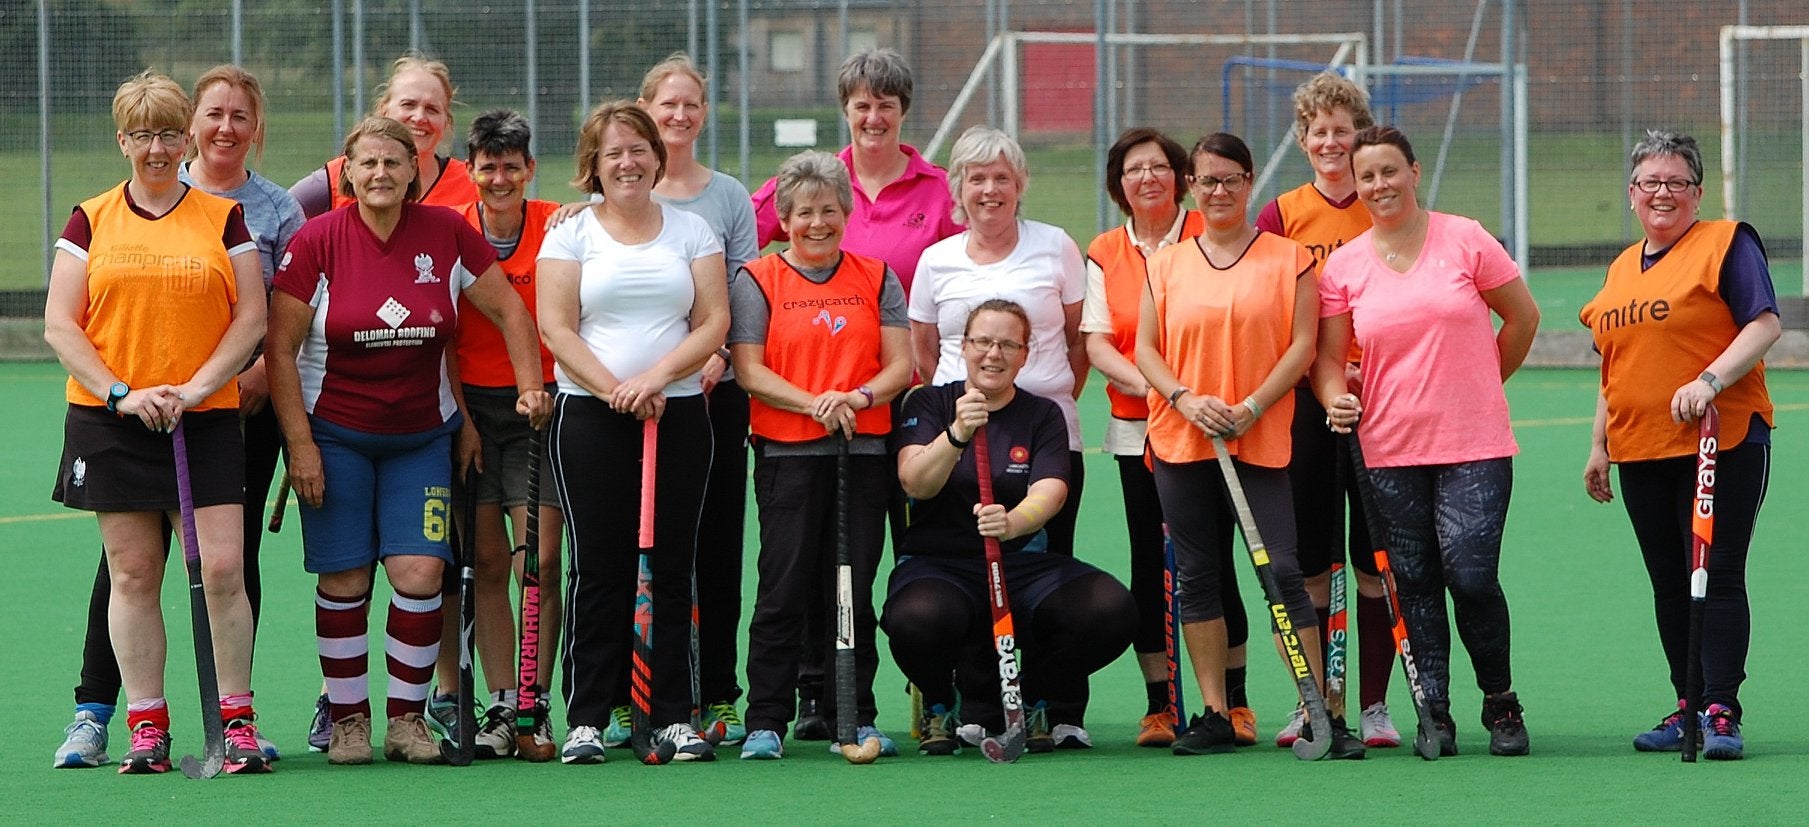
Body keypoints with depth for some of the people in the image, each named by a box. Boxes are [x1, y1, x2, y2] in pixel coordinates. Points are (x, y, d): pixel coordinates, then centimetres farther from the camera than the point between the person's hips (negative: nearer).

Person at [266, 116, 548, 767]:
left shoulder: (447, 234, -4)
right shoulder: (317, 242, -9)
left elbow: (507, 310, 8)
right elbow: (280, 348, -7)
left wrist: (530, 386, 0)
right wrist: (300, 443, -10)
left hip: (421, 437, 2)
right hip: (334, 435, -1)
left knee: (420, 572, -8)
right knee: (345, 580, -2)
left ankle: (407, 718, 2)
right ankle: (348, 719, 9)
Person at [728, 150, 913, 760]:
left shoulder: (876, 278, 12)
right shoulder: (756, 281, 4)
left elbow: (901, 364, 7)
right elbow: (749, 369, -4)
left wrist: (861, 396, -14)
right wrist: (815, 403, -17)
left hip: (864, 452, 2)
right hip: (787, 453, -2)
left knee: (854, 590, 4)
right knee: (785, 590, -4)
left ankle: (857, 716, 9)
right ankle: (766, 722, -1)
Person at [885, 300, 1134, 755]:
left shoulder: (1043, 416, 7)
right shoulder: (930, 405, 4)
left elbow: (1049, 492, -12)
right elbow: (915, 482, -14)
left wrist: (1012, 522, -36)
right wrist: (957, 435, -33)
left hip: (1022, 560, 2)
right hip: (938, 562, -2)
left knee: (1112, 609, -25)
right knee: (917, 619, -39)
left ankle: (1041, 702, 6)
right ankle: (940, 706, 0)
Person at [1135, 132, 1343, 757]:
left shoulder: (1288, 259, 2)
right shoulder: (1167, 265, 10)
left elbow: (1301, 345, -3)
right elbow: (1145, 347, 8)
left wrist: (1250, 409, -13)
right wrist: (1185, 399, -10)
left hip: (1260, 442, -3)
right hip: (1179, 442, 3)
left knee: (1282, 572, -9)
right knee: (1197, 577, 5)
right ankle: (1214, 716, 10)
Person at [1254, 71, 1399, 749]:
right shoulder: (1281, 216, 5)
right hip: (1301, 401, 1)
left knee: (1376, 560, 1)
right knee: (1309, 561, 2)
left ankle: (1374, 705, 7)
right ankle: (1311, 704, 10)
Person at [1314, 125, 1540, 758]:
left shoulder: (1465, 240, 0)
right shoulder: (1343, 266, 5)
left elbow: (1523, 316, 9)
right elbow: (1328, 355, 8)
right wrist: (1335, 399, -12)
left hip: (1475, 445, -2)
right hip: (1390, 449, 3)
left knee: (1471, 575, -11)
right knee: (1414, 584, 1)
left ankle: (1501, 704, 7)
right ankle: (1434, 714, 9)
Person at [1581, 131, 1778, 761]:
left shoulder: (1727, 243, -2)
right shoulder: (1623, 268, 19)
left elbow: (1764, 325, -11)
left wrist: (1710, 381, -23)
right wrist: (1599, 445, 21)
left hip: (1723, 442, -7)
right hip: (1641, 451, 7)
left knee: (1717, 578, -10)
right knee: (1670, 586, 7)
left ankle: (1721, 713, -11)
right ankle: (1689, 709, 12)